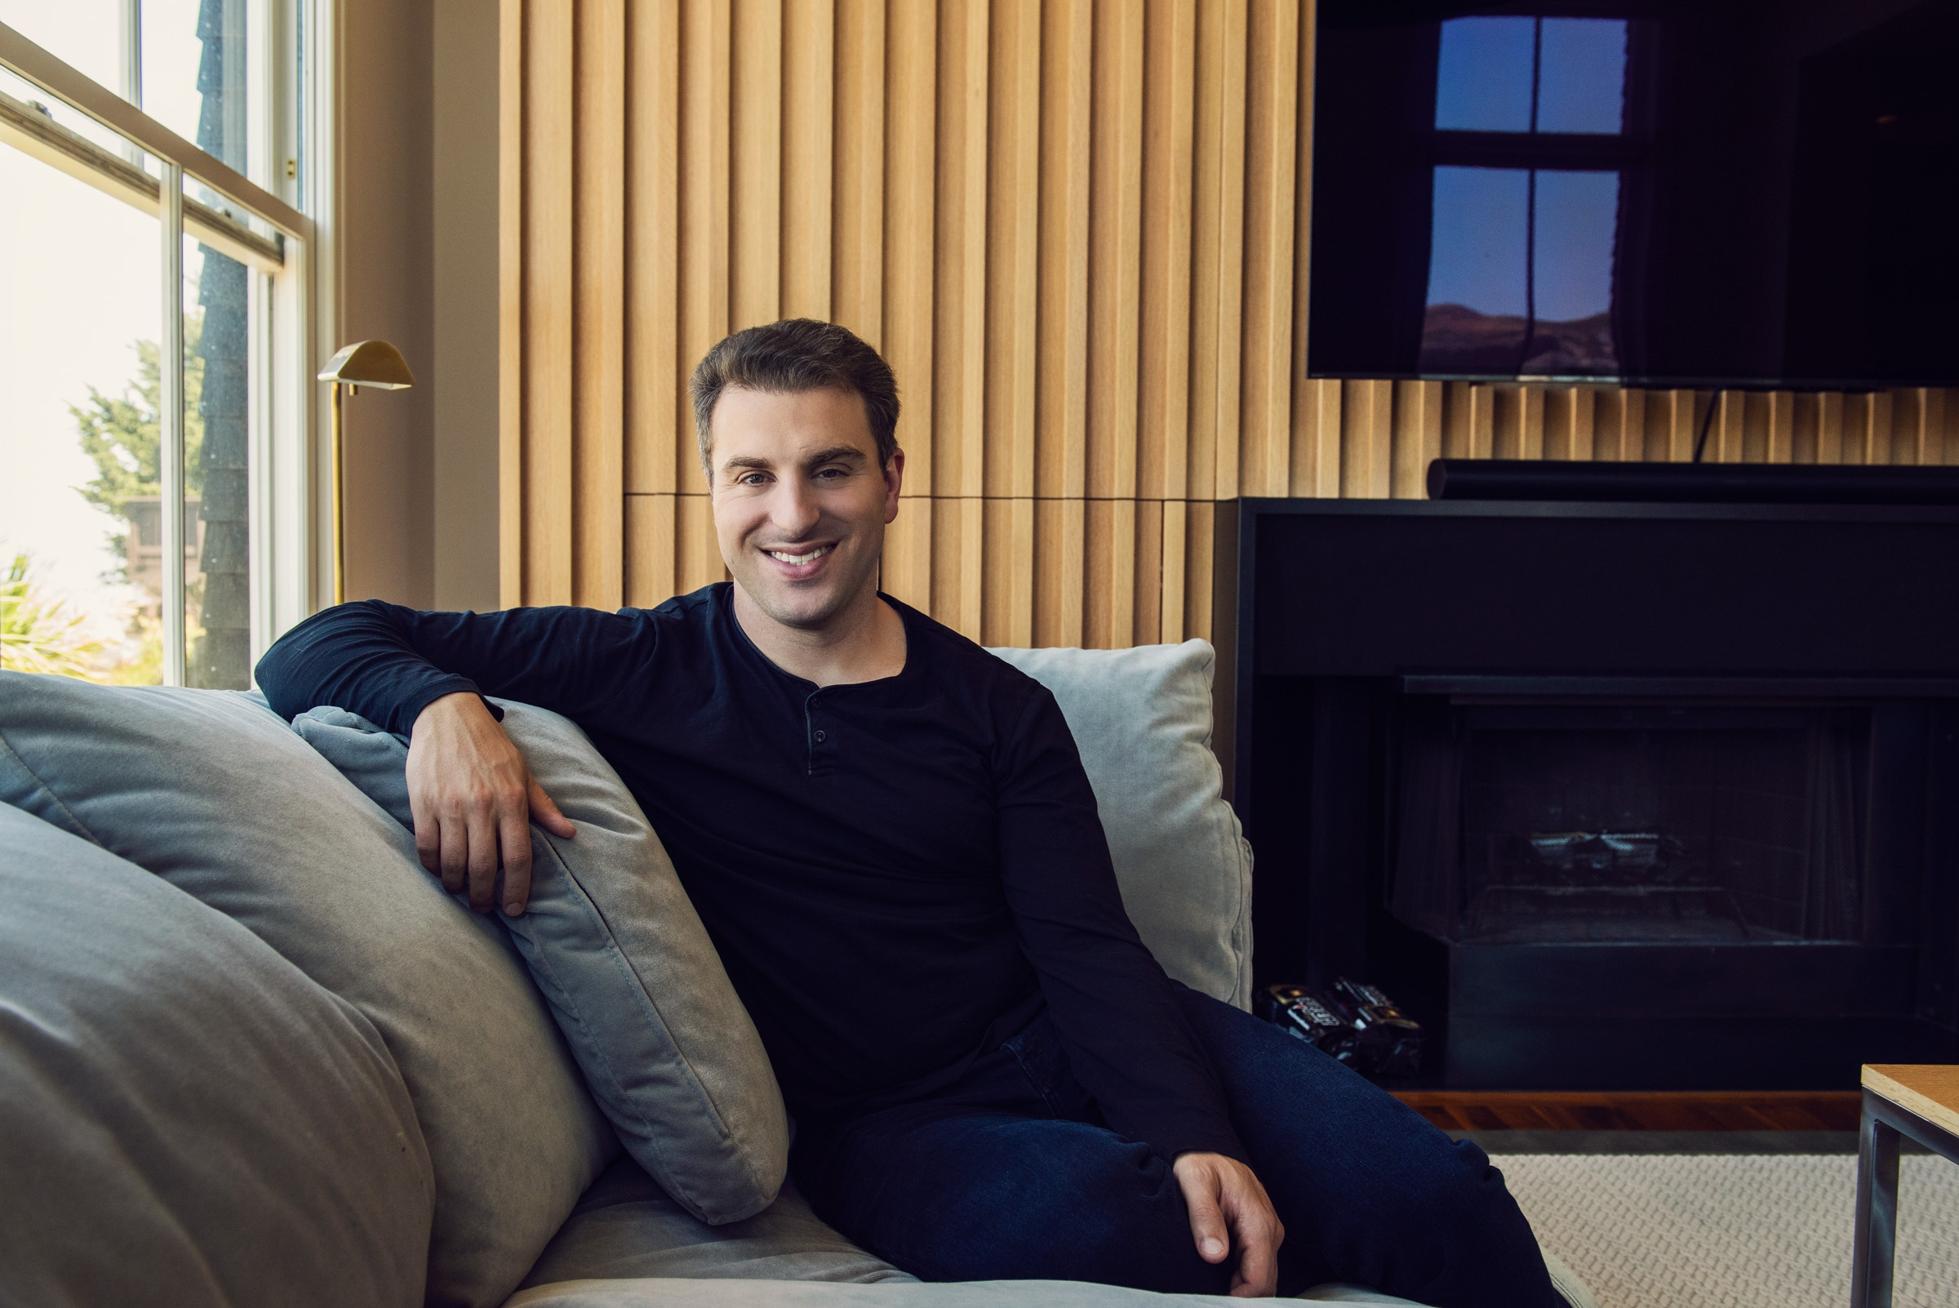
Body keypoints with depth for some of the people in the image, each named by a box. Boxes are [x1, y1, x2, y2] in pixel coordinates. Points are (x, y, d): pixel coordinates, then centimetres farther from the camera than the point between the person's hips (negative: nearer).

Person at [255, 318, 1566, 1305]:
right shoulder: (644, 672, 0)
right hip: (878, 1117, -2)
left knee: (1432, 1189, -19)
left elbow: (1093, 953, -5)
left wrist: (1197, 1137, -23)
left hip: (1069, 1047, 3)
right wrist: (444, 706, -23)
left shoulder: (999, 709, 5)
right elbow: (318, 648, 0)